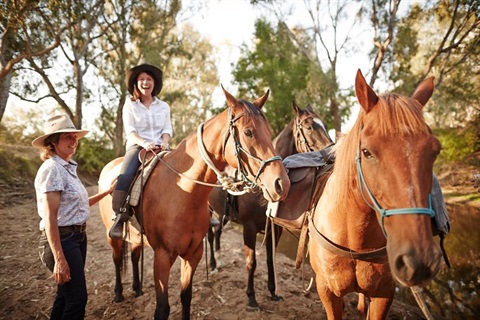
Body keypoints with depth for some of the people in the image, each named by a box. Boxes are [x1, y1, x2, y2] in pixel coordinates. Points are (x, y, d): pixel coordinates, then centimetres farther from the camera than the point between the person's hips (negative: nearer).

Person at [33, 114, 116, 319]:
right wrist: (59, 260, -25)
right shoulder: (52, 168, -18)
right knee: (77, 298, 0)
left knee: (66, 294, 20)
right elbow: (50, 218, -22)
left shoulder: (68, 167, 10)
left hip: (78, 236, 9)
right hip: (62, 240, -9)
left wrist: (107, 192, 18)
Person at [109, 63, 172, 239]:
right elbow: (130, 131, -1)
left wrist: (164, 143, -13)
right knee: (125, 175, -31)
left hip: (160, 147, 2)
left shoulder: (164, 106, 18)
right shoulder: (130, 106, 11)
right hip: (137, 146, -2)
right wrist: (144, 143, -21)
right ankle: (119, 218, -32)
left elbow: (167, 129, 9)